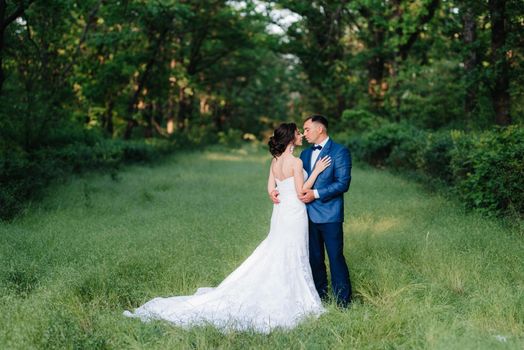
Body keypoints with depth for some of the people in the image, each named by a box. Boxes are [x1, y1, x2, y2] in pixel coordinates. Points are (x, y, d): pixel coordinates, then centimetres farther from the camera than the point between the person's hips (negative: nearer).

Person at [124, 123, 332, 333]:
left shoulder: (275, 160, 8)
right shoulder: (295, 162, -16)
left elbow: (271, 190, 9)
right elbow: (301, 192, -14)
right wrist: (316, 171, -9)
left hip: (280, 212, 7)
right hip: (294, 213, -7)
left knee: (274, 257, 14)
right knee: (292, 260, 1)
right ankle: (291, 302, 8)